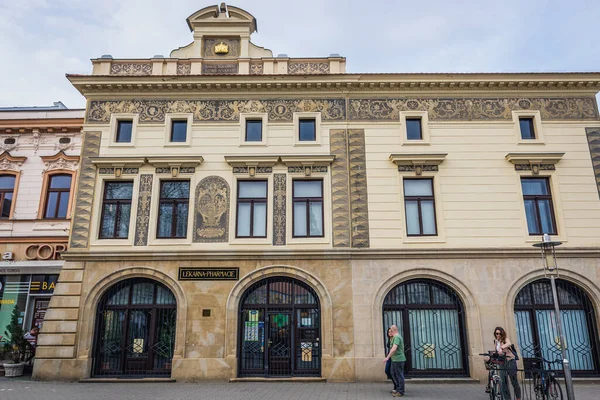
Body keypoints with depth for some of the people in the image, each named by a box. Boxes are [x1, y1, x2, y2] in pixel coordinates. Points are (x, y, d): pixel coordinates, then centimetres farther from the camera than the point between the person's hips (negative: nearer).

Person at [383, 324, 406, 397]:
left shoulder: (396, 337, -17)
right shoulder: (399, 336, 15)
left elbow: (394, 348, -27)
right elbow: (402, 348, 24)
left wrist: (387, 357, -24)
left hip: (398, 359, -10)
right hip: (395, 359, 10)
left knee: (399, 375, -2)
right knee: (393, 373, 15)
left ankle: (400, 392, 5)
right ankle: (397, 388, 23)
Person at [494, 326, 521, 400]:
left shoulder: (505, 339, -7)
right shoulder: (495, 341, 10)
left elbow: (509, 344, -32)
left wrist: (501, 348, -48)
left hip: (510, 361, -5)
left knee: (514, 381, 5)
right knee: (503, 383, -1)